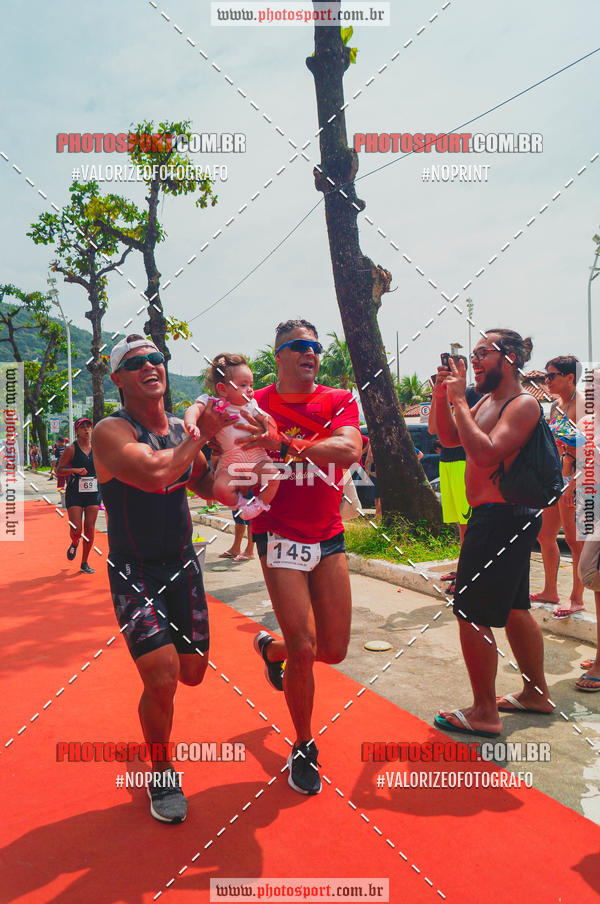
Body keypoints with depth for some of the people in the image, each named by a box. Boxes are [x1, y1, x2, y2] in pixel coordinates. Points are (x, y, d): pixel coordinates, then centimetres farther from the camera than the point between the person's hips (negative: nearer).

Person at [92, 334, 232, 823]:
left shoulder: (182, 427, 3)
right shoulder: (111, 431, -18)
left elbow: (204, 484, 16)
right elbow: (155, 473, -35)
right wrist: (199, 437, -21)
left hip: (182, 563, 6)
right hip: (134, 572, -6)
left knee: (192, 673, 12)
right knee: (162, 682, -12)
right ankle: (161, 773, 17)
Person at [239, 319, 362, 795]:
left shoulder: (339, 401, -1)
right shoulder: (255, 405, -3)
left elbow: (349, 450, -19)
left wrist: (287, 443, -33)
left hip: (329, 537, 3)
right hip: (280, 537, -3)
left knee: (334, 649, 10)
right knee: (304, 650, -6)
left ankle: (271, 648, 43)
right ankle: (304, 748, 20)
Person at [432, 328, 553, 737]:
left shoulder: (524, 404, -15)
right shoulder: (488, 400, 14)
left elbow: (486, 453, -28)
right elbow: (449, 439, 14)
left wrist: (459, 400, -22)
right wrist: (442, 396, 2)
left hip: (501, 518, -10)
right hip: (508, 519, 10)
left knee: (472, 614, -4)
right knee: (513, 608, 19)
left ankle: (484, 712, 8)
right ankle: (536, 693, 34)